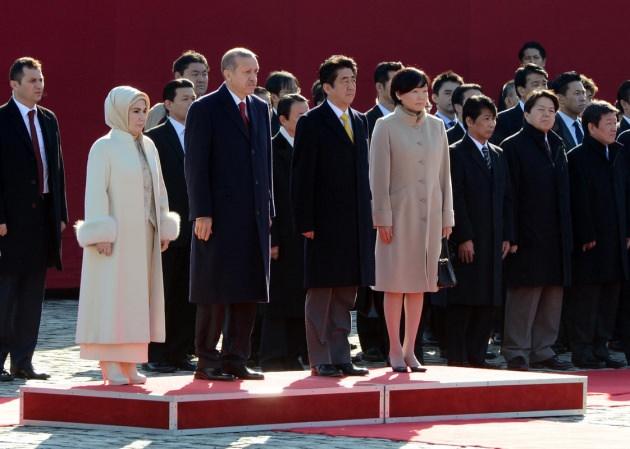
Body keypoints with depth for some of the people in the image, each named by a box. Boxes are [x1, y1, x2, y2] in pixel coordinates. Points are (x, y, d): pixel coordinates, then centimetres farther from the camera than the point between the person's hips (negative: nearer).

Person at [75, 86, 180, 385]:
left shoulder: (148, 147, 12)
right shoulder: (104, 147, -6)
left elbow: (159, 189, 16)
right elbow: (96, 192, -11)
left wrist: (164, 227, 11)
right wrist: (101, 234, -17)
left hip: (144, 236, 7)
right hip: (116, 236, -7)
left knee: (139, 297, 6)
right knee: (112, 295, -6)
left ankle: (129, 363, 10)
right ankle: (110, 365, -5)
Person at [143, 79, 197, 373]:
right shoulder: (155, 138, -3)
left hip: (194, 228, 5)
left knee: (188, 297, 5)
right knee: (162, 294, -2)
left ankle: (179, 353, 11)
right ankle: (155, 356, 3)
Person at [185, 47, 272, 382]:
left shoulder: (260, 109, 14)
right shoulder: (205, 110, -5)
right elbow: (195, 165, -8)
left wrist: (268, 208, 12)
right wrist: (202, 213, -14)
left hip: (254, 216, 6)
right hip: (220, 214, -6)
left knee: (249, 291, 6)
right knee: (216, 293, -3)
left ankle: (235, 359, 13)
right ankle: (207, 362, 3)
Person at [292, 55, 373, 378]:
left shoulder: (360, 121, 14)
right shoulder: (312, 123, -5)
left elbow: (364, 170, 16)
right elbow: (302, 177, -8)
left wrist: (368, 214, 9)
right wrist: (305, 222, -13)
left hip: (355, 222, 6)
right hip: (325, 221, -6)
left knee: (346, 291, 9)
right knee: (321, 291, -1)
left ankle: (340, 357, 14)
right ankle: (320, 360, 3)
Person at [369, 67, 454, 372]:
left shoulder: (436, 126, 9)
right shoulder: (386, 127, -3)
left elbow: (444, 174, 12)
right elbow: (379, 175, -5)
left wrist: (446, 216, 9)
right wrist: (382, 218, -10)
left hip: (429, 215, 4)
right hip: (399, 212, -4)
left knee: (419, 283, 6)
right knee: (396, 282, -2)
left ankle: (410, 349, 12)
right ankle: (395, 350, 4)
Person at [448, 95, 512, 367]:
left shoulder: (498, 155, 16)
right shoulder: (456, 154, -4)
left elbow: (506, 198, 16)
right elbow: (455, 199, -10)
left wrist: (506, 236, 8)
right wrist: (463, 238, -15)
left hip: (493, 241, 6)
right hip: (468, 241, -6)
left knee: (489, 302, 6)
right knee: (463, 302, -4)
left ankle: (477, 356, 11)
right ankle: (457, 358, -1)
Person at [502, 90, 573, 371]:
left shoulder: (557, 146, 16)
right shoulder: (513, 146, -4)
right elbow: (509, 194, -9)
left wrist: (568, 233, 11)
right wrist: (511, 236, -15)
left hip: (556, 237, 7)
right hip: (528, 236, -7)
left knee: (552, 295, 8)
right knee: (524, 295, -5)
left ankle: (542, 351, 15)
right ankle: (517, 353, 1)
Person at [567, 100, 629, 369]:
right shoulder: (577, 158, -9)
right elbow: (579, 202, -12)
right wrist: (586, 237, -15)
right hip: (589, 242, -7)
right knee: (586, 297, -3)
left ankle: (600, 349, 16)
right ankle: (582, 352, 1)